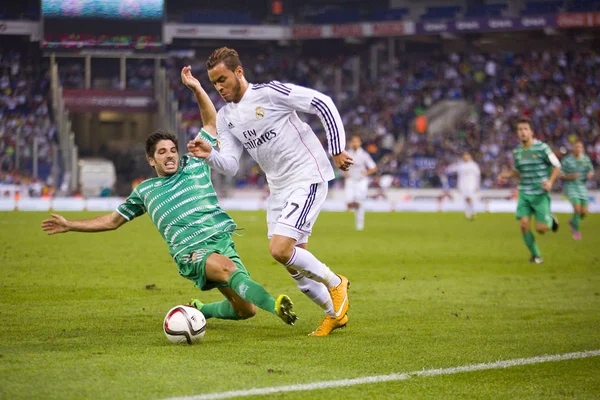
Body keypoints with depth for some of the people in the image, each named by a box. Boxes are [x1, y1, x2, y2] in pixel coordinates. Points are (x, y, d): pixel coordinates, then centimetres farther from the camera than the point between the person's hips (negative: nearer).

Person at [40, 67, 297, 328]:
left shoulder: (194, 165, 17)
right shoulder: (145, 191, 18)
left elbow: (211, 124, 19)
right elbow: (113, 221, 27)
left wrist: (197, 89, 8)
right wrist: (70, 226, 23)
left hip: (222, 240, 3)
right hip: (191, 252, -3)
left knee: (246, 310, -5)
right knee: (227, 267, -37)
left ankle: (200, 310, 24)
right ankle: (275, 305, -53)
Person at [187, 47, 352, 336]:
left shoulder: (270, 93, -14)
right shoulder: (225, 118, 8)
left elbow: (323, 104, -12)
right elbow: (230, 166, 4)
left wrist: (337, 150, -13)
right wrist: (210, 156, -16)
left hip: (308, 178, -8)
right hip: (279, 188, 8)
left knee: (280, 250, -20)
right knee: (295, 264, 8)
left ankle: (335, 283, 3)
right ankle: (334, 313, 28)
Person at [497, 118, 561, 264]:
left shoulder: (542, 148, -10)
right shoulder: (517, 152, 6)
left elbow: (557, 166, -2)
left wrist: (550, 181, -18)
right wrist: (506, 175, 1)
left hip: (540, 194, -4)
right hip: (524, 194, 4)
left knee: (540, 229, -8)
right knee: (524, 224, -10)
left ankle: (550, 220, 29)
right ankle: (535, 255, 8)